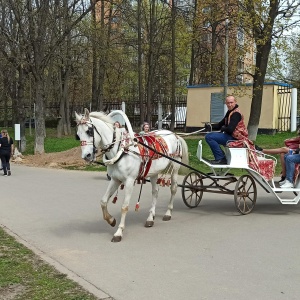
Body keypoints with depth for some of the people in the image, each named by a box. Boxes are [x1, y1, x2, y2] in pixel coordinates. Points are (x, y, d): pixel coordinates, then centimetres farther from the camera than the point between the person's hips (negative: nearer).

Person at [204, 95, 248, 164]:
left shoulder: (236, 113, -16)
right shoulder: (230, 112, 17)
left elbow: (230, 129, -28)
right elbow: (220, 125, 16)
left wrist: (223, 128, -6)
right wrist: (211, 126, -3)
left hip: (235, 138, -11)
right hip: (231, 136, 11)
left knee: (209, 137, -21)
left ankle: (220, 158, -18)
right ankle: (222, 157, 21)